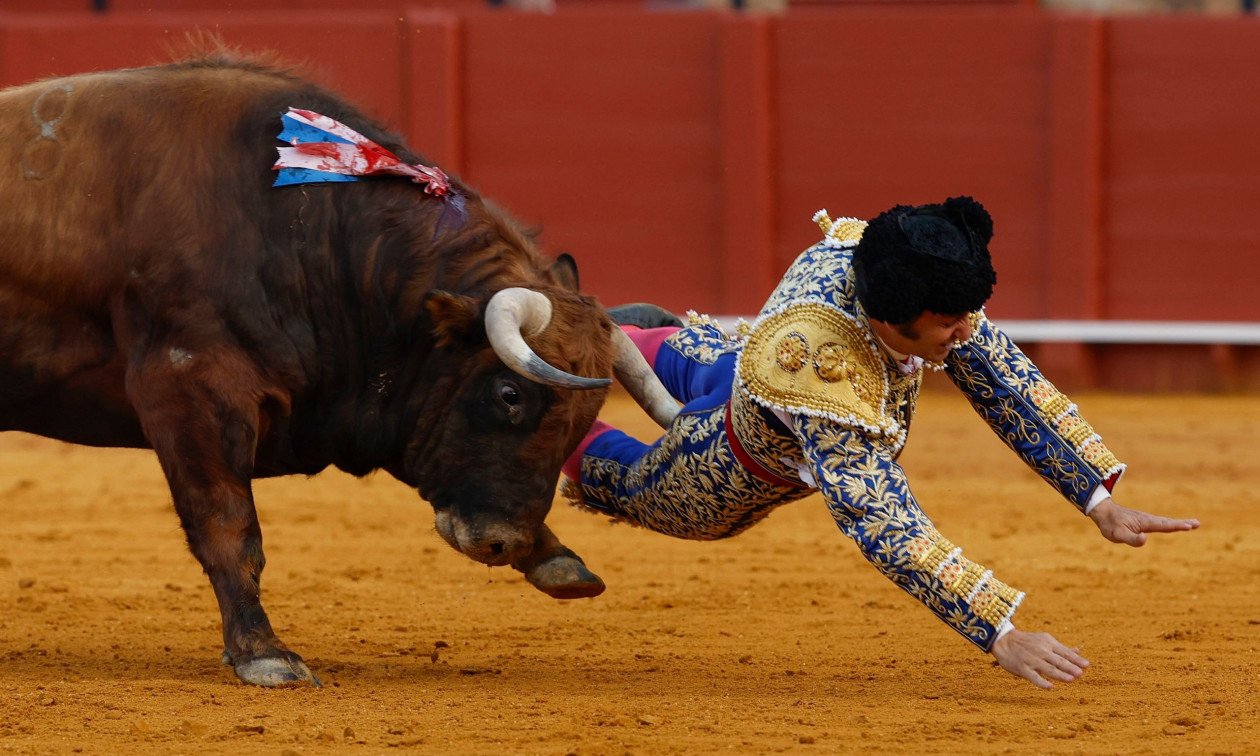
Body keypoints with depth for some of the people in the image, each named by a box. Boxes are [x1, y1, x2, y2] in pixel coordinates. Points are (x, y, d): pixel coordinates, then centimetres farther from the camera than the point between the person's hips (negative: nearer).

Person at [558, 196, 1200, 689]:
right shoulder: (825, 375, -54)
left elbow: (1004, 380, -23)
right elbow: (888, 530, -55)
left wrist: (1099, 501, -26)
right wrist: (1001, 636, -60)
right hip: (749, 464, -6)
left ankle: (638, 340, 66)